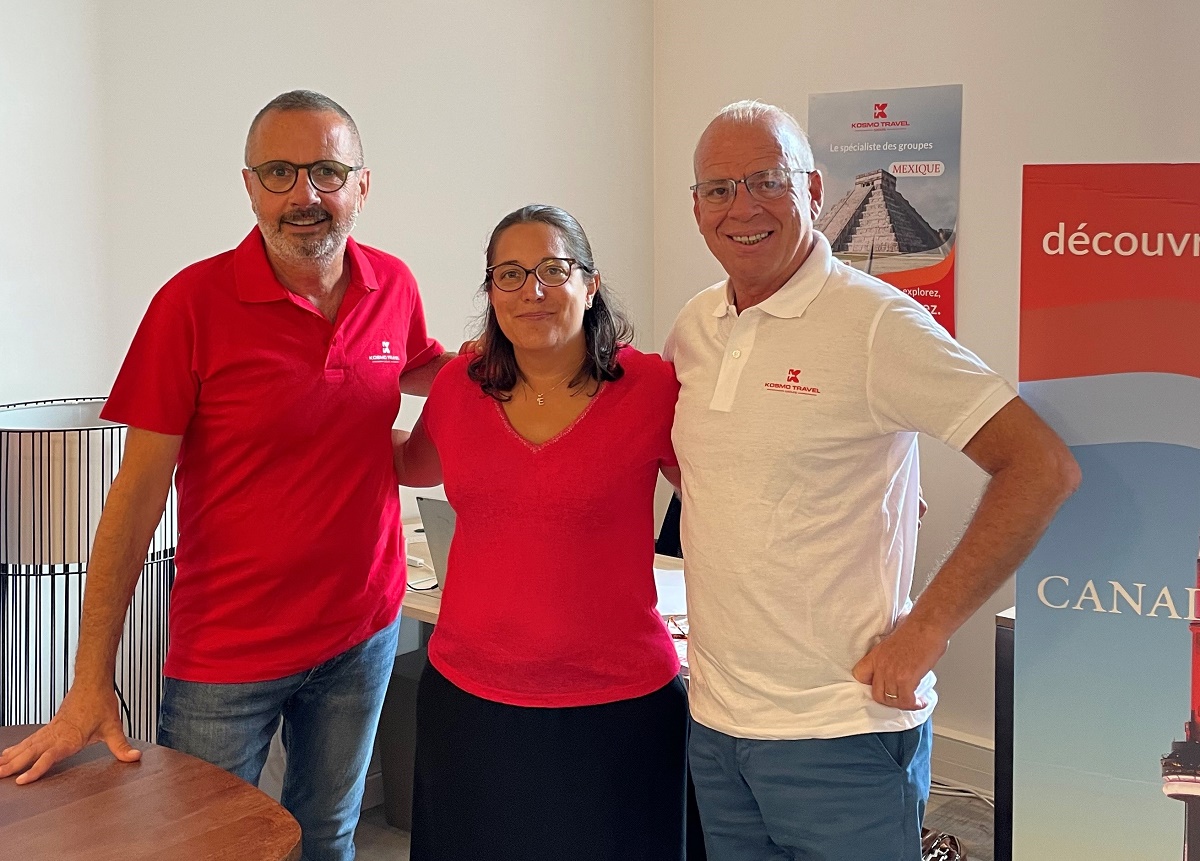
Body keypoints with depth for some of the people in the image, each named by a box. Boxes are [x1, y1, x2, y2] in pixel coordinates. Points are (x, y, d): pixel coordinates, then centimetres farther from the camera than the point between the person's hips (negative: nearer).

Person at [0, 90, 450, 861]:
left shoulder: (393, 286, -3)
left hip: (363, 634, 4)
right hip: (227, 651, -3)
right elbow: (138, 491, -14)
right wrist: (92, 684, -16)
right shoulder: (194, 303, -15)